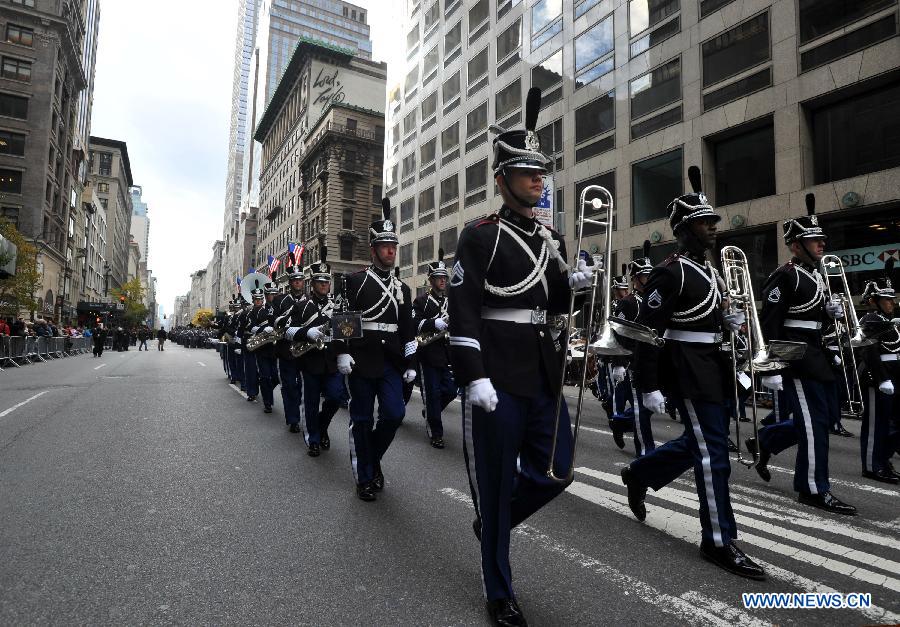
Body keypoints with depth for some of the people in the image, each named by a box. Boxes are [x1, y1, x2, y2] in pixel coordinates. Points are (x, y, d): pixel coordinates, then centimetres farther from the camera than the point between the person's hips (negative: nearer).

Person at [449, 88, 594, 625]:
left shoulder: (551, 238, 14)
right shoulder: (480, 236, -6)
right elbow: (463, 312, -13)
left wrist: (574, 284, -1)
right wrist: (474, 378, -20)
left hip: (544, 372, 7)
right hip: (498, 375, -7)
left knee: (557, 469, 11)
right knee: (496, 480, 4)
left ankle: (494, 520, 39)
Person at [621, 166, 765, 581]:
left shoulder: (709, 271, 15)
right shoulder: (669, 272, -15)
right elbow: (648, 330, -19)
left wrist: (730, 321, 3)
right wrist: (648, 387, -21)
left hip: (710, 367, 10)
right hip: (687, 370, -10)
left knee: (698, 442, 19)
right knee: (713, 450, -5)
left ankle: (638, 474, 39)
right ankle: (720, 541, 8)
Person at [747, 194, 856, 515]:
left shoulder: (816, 276, 16)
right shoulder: (784, 277, -14)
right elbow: (769, 325, -20)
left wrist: (830, 311, 1)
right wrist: (771, 369, -24)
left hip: (815, 356, 10)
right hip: (795, 357, -10)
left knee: (825, 416, 15)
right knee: (814, 420, -4)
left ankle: (763, 441, 28)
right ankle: (814, 490, 8)